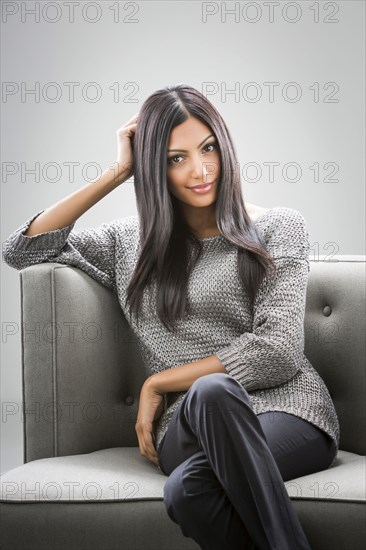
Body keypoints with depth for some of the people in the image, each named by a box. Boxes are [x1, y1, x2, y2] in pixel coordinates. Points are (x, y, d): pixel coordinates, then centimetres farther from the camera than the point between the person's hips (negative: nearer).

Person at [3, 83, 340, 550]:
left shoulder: (277, 227, 10)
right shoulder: (131, 241, 20)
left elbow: (277, 352, -2)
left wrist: (158, 383, 0)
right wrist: (117, 173, 11)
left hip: (284, 408, -1)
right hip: (188, 426, 1)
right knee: (188, 492, -39)